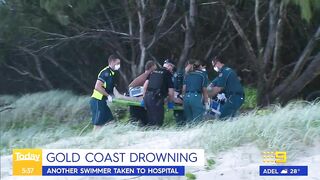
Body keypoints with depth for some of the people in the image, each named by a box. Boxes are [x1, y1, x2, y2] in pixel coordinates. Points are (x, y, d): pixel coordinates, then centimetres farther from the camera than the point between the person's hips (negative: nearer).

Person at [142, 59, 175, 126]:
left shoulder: (154, 72, 19)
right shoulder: (168, 74, 1)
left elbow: (145, 85, 16)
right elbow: (170, 92, -1)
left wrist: (144, 97, 21)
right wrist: (170, 102, 14)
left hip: (147, 96, 7)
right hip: (156, 98, -7)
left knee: (150, 120, 15)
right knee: (158, 122, -3)